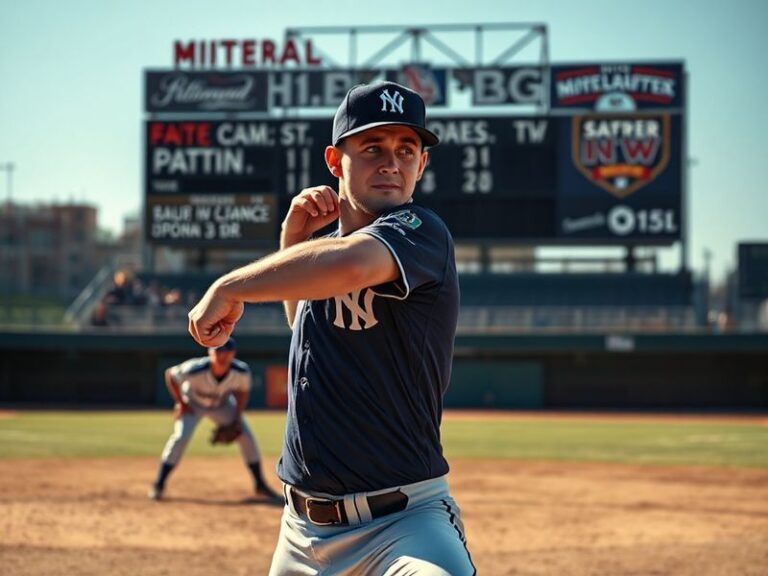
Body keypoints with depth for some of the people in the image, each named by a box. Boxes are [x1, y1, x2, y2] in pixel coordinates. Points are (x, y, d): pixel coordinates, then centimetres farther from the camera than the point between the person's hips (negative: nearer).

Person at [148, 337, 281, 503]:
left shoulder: (242, 372, -30)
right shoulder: (195, 370, -39)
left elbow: (243, 391, -8)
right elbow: (170, 374, -21)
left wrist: (237, 419, -14)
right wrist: (180, 402, -18)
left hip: (222, 405, 3)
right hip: (193, 403, -3)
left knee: (247, 437, -4)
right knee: (181, 437, -22)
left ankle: (260, 485, 12)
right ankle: (158, 485, -12)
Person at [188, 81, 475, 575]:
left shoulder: (421, 233, -13)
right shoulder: (330, 234, 11)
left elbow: (350, 265, -36)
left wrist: (229, 288, -24)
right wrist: (294, 238, 12)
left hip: (403, 522, -8)